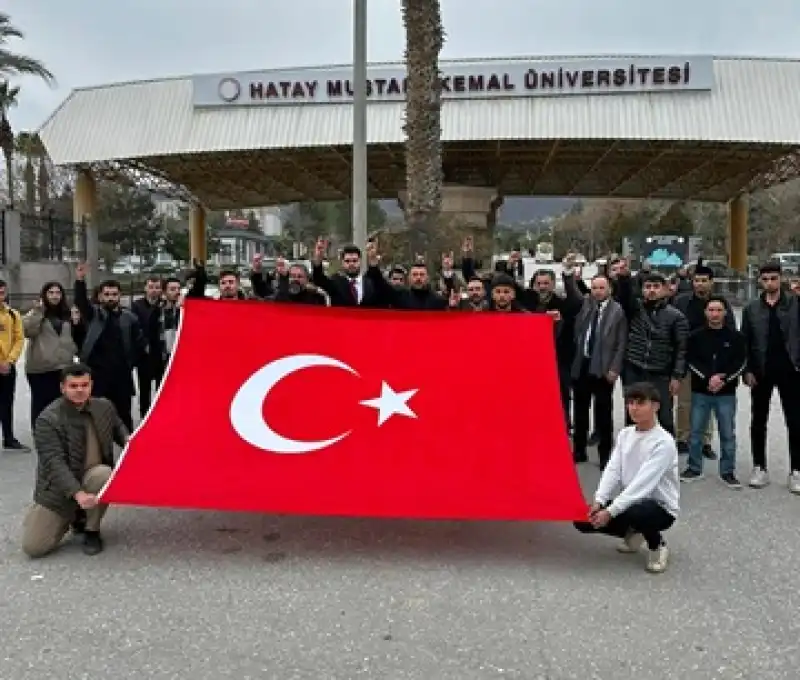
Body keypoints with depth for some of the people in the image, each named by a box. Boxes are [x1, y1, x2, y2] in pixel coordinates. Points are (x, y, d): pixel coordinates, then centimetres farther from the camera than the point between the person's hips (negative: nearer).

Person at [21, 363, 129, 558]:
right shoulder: (47, 419, -18)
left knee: (104, 474, -34)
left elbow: (118, 428, 19)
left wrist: (127, 440, -6)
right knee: (33, 547, -13)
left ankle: (92, 531, -8)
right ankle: (70, 518, 20)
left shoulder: (105, 406, -3)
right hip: (59, 488, -3)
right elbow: (54, 463, -26)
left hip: (92, 476, 3)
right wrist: (77, 493, -39)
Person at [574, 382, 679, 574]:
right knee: (583, 519, -8)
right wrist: (599, 502, -19)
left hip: (660, 507, -6)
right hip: (630, 500, 6)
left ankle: (658, 546, -6)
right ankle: (632, 533, 16)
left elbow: (642, 483, -27)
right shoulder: (625, 434, 2)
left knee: (636, 512, -40)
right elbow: (612, 470, -3)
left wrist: (610, 511, -30)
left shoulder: (663, 442, -20)